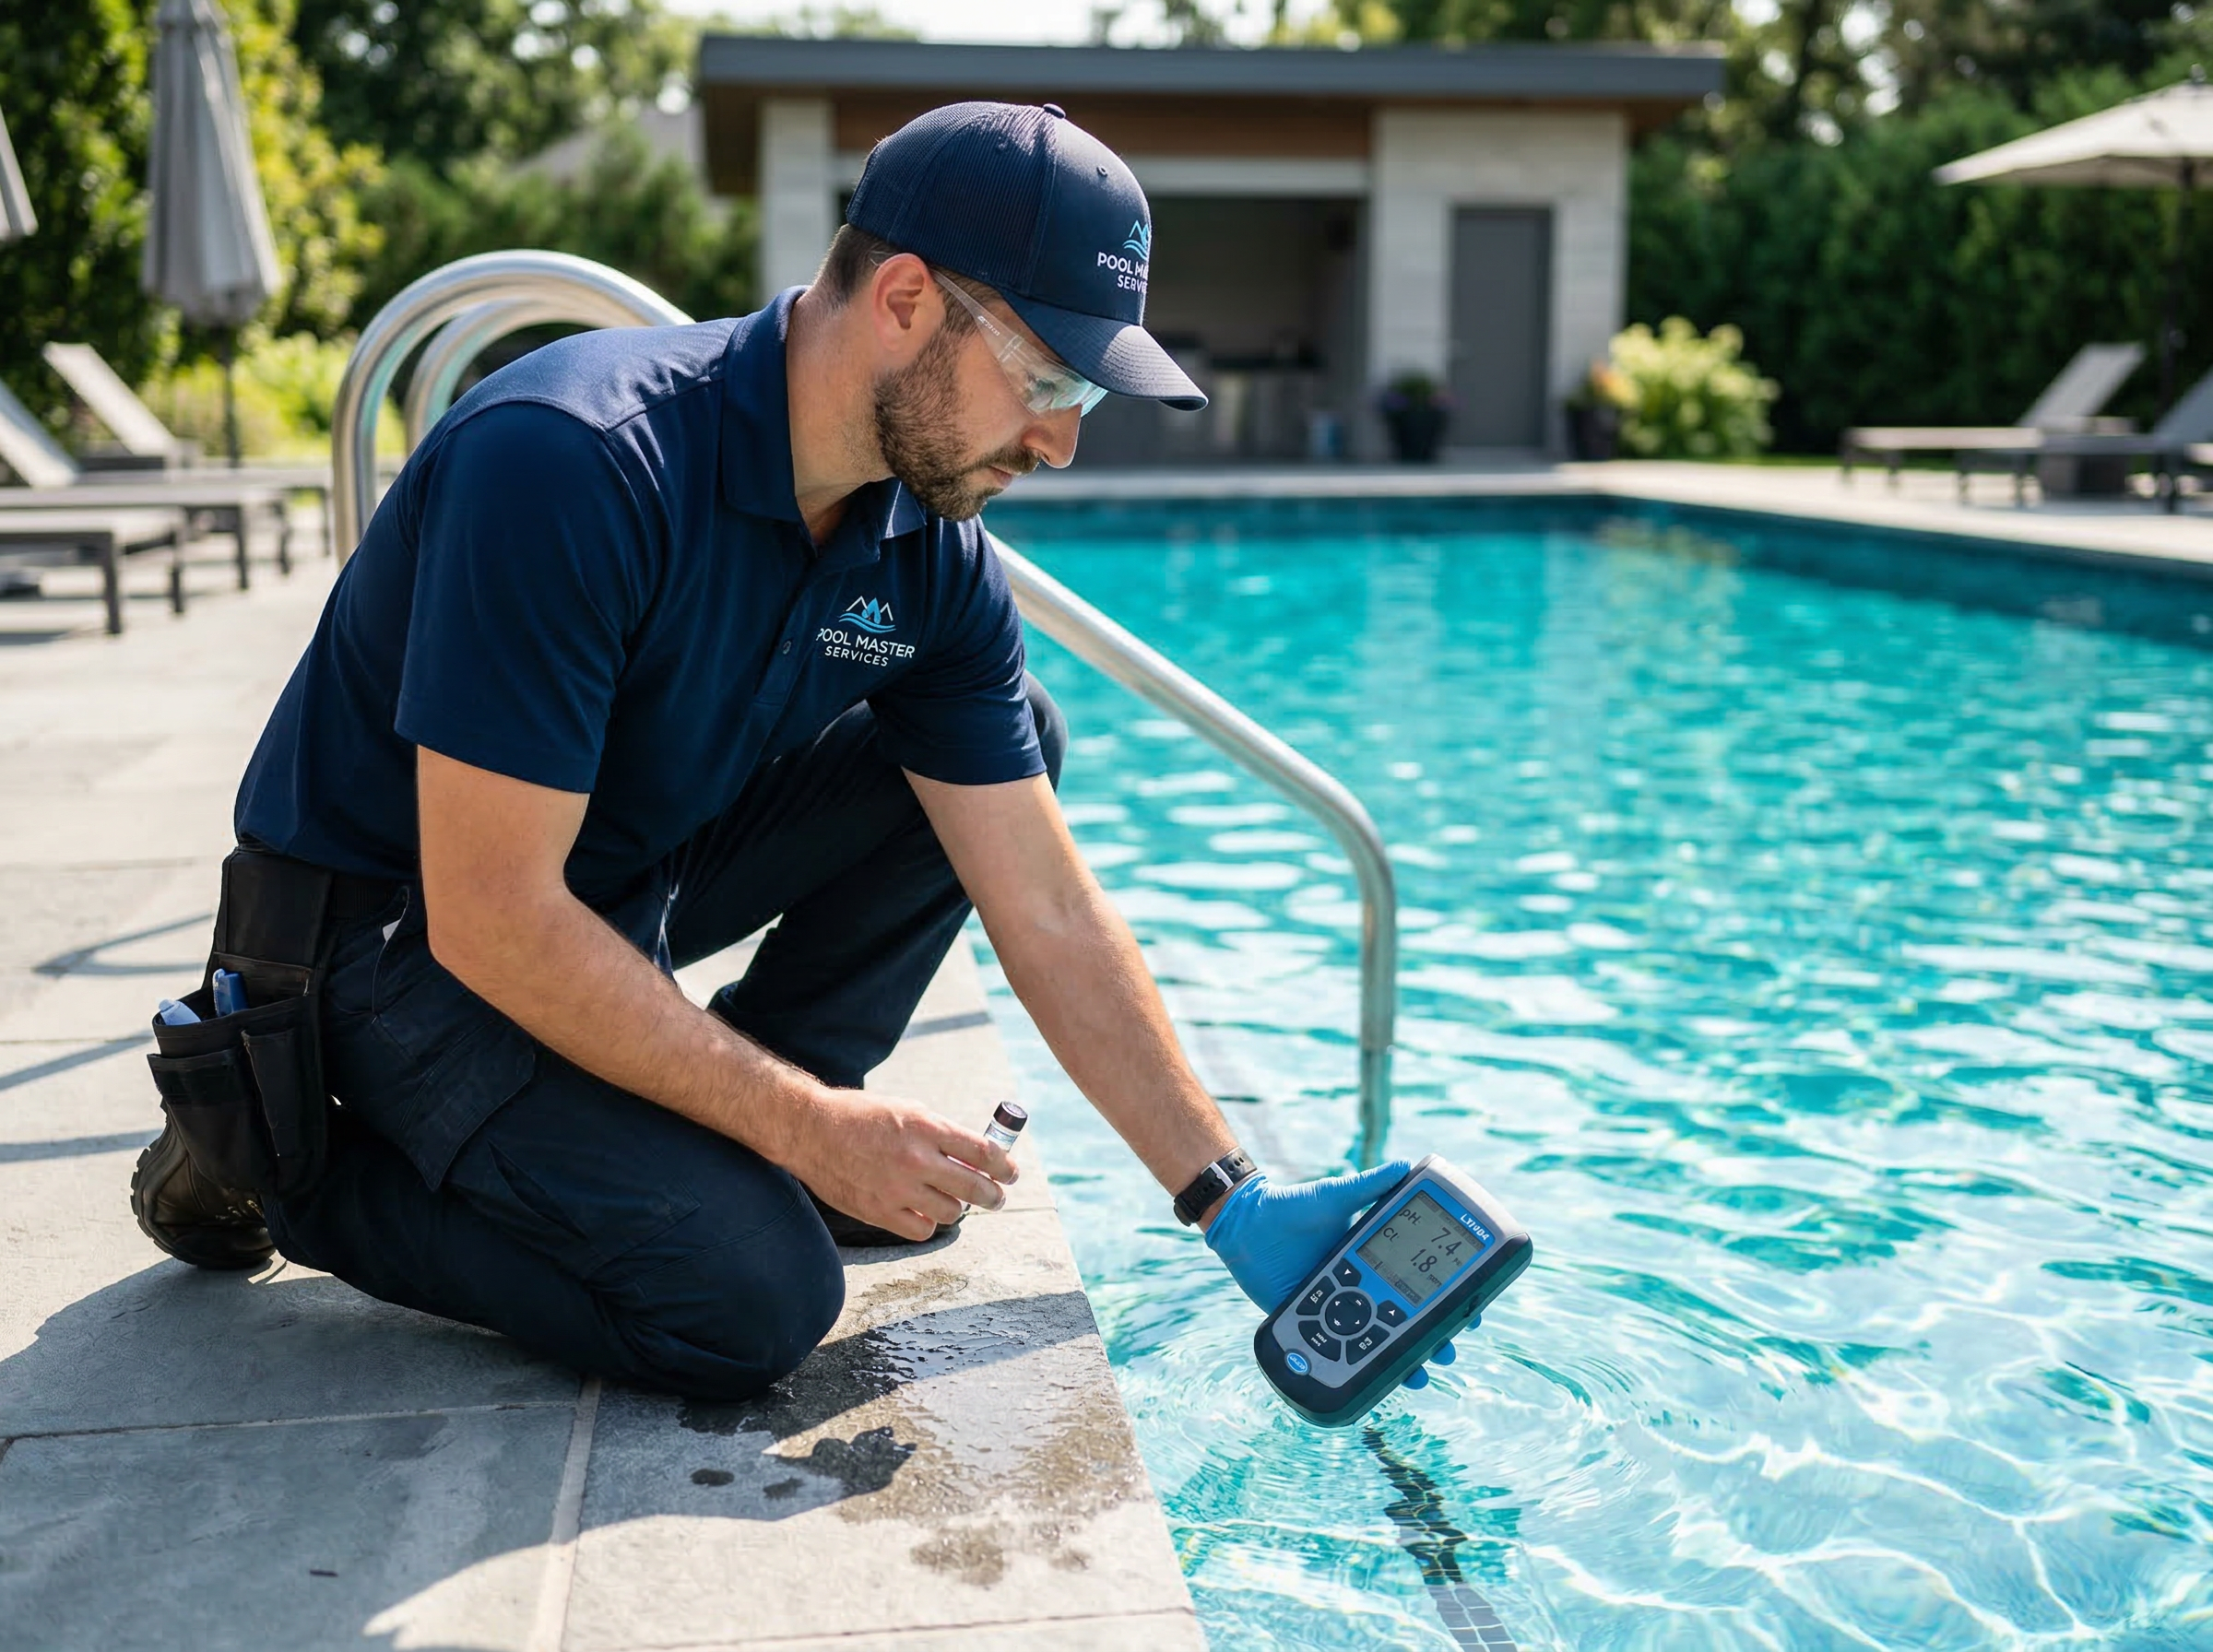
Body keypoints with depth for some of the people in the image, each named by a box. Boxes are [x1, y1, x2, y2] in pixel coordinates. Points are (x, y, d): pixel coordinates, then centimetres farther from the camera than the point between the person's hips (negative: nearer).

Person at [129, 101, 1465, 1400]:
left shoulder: (932, 555, -8)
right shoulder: (568, 465, -31)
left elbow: (1050, 919, -4)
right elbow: (492, 921, -30)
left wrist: (1234, 1204, -6)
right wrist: (810, 1123, -24)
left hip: (633, 877, 7)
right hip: (398, 934, -7)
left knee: (1011, 737, -1)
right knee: (751, 1299, -22)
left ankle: (738, 1142, 5)